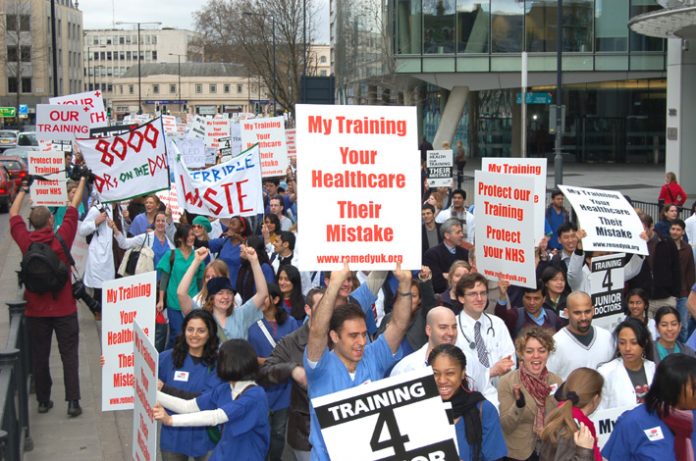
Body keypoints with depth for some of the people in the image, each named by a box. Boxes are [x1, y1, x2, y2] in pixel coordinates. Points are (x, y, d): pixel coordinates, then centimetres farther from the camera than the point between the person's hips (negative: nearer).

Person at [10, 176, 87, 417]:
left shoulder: (25, 241, -7)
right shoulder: (62, 238, -11)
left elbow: (13, 213, 9)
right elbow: (73, 206, 0)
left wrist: (24, 188, 23)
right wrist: (82, 180, 12)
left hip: (36, 310, 2)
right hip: (64, 309, -2)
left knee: (39, 356, 11)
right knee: (69, 355, 3)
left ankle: (43, 400, 17)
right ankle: (73, 401, -2)